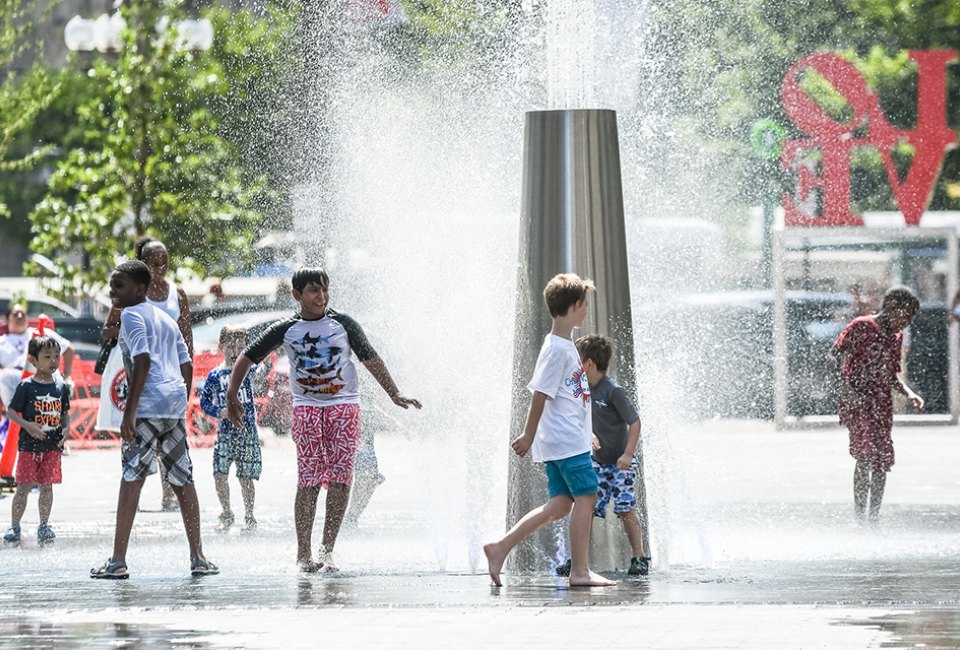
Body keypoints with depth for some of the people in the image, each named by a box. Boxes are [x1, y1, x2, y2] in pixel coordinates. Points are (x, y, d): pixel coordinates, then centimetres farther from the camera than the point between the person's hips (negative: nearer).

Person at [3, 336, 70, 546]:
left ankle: (44, 526, 18)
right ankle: (14, 527, 8)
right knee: (23, 486, -1)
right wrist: (27, 425, -19)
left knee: (47, 486, 7)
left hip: (52, 447, 3)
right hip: (29, 446, -3)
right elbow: (11, 411, -5)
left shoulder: (61, 387, 5)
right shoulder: (27, 386, -7)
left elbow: (65, 414, 15)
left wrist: (66, 430, -3)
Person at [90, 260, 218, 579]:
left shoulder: (131, 315, -2)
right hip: (176, 403, 8)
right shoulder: (166, 319, 24)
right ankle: (198, 558, 11)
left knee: (131, 478, -7)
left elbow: (142, 361, -14)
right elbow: (187, 366, 21)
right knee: (182, 480, 11)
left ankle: (118, 561, -10)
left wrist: (129, 412, -17)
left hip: (148, 405, -8)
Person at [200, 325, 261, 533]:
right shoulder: (215, 375, 4)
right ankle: (226, 515, 13)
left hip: (247, 430, -1)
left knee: (246, 477, 1)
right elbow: (204, 401, 7)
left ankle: (249, 517, 16)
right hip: (225, 432, 1)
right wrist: (218, 412, -8)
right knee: (219, 474, -5)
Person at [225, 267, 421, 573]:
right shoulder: (286, 330, 4)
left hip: (345, 407, 1)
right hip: (306, 408, -1)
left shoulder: (343, 324, 5)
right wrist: (232, 396, 1)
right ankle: (303, 554, -4)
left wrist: (394, 394, 4)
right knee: (309, 480, -8)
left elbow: (371, 359, 10)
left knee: (340, 479, -7)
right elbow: (247, 358, 10)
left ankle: (327, 550, -1)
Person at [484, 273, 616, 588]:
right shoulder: (557, 349, -16)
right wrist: (528, 437, -12)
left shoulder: (566, 346, 16)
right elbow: (540, 395, -15)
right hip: (567, 441, -10)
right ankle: (580, 571, -4)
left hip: (564, 441, 10)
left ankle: (500, 548, 7)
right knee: (586, 496, -7)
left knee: (560, 504, 7)